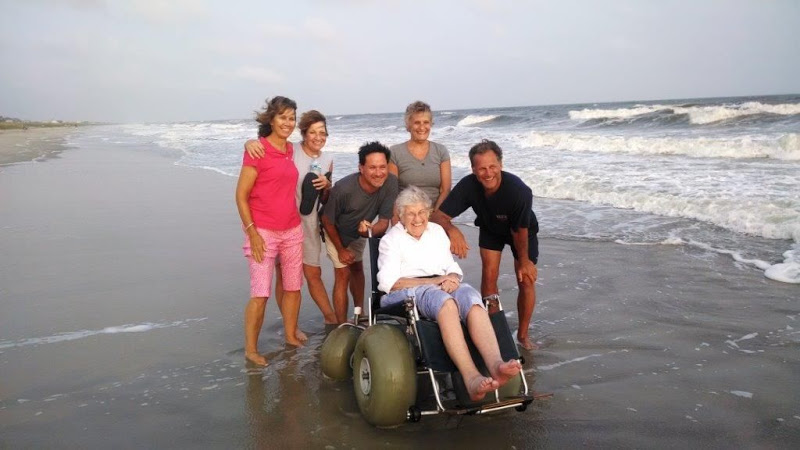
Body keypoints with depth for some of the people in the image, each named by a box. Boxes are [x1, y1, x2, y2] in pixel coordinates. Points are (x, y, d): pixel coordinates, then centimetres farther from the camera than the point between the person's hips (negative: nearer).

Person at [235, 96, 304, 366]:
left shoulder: (290, 149, 9)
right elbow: (241, 195, -11)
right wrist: (252, 233, -16)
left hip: (292, 230, 7)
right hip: (263, 232, -7)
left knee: (293, 287, 14)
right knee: (260, 294, -5)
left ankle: (291, 336, 30)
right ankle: (250, 349, 10)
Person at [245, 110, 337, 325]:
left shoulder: (327, 160, 8)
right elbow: (257, 147, -13)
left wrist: (327, 186, -8)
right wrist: (250, 143, -36)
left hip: (308, 224, 4)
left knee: (314, 274, 13)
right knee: (284, 275, 4)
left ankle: (331, 319, 28)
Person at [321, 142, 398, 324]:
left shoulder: (391, 184, -33)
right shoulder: (344, 189, -40)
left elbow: (384, 223, -24)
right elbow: (327, 221, -22)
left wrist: (369, 230, -46)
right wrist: (340, 249, -13)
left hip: (359, 231, 5)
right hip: (336, 232, -5)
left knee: (357, 268, 22)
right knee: (343, 274, -10)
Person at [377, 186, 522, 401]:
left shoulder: (437, 231, 26)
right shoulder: (392, 239, 12)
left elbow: (454, 270, 22)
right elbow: (390, 282, -3)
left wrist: (451, 279, -6)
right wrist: (435, 281, -13)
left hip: (441, 288, 4)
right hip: (406, 293, -4)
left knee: (469, 294, -34)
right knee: (445, 301, -40)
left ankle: (495, 364, -57)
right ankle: (471, 378, -57)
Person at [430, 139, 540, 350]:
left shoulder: (518, 190, -41)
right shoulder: (468, 186, -33)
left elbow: (519, 231, -26)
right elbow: (438, 215, -32)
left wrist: (524, 260, -12)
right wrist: (451, 229, -54)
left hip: (522, 231, -2)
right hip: (490, 229, 2)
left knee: (526, 280, -5)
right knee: (489, 276, -9)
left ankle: (523, 335, 15)